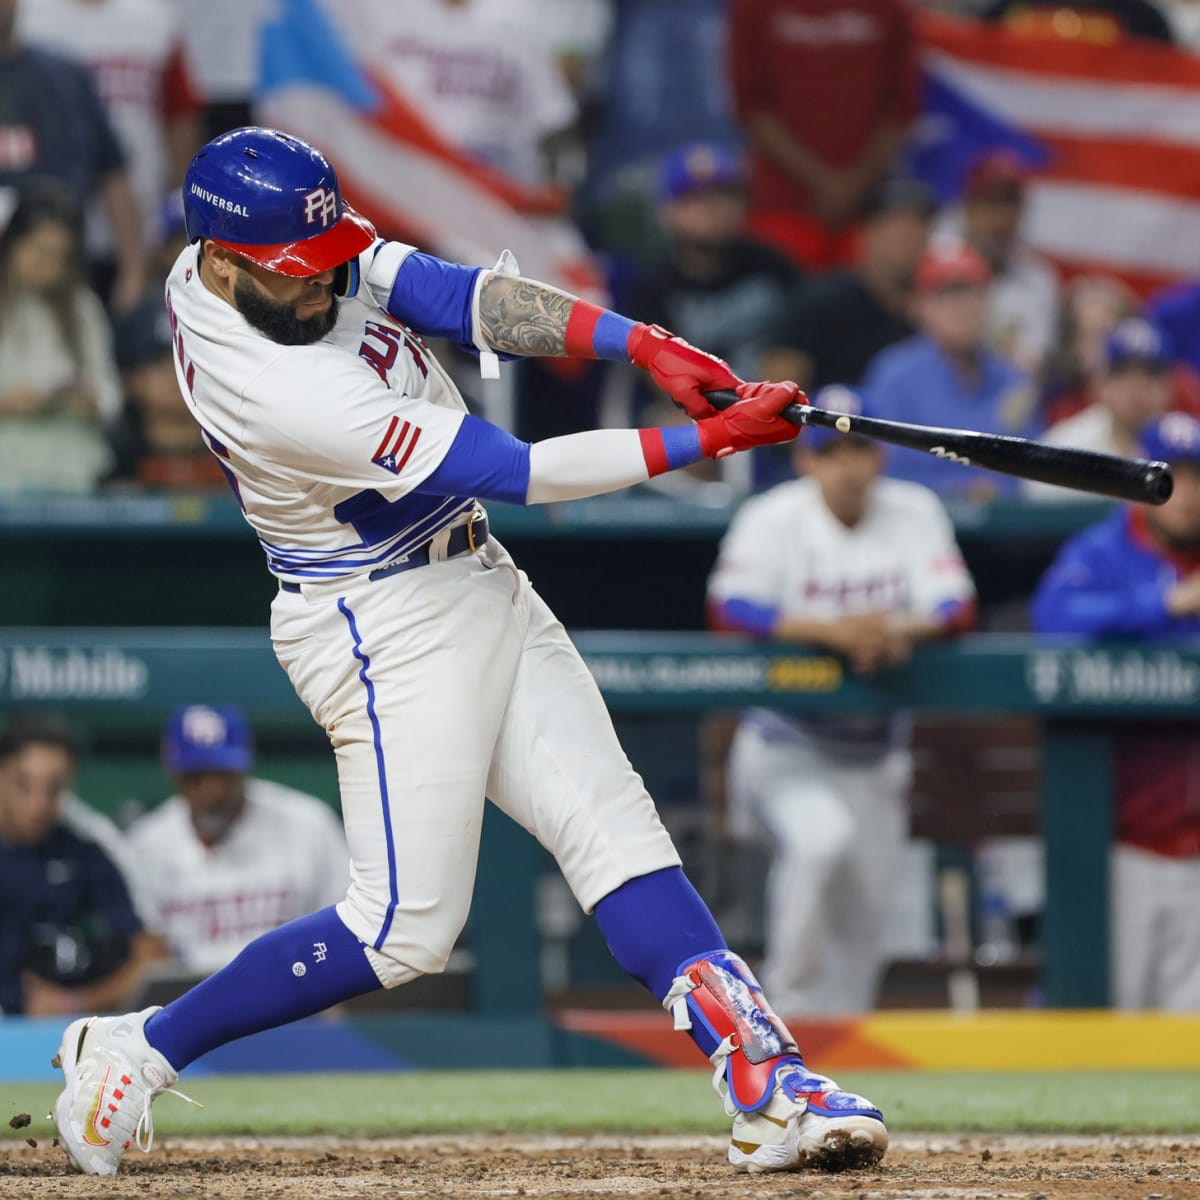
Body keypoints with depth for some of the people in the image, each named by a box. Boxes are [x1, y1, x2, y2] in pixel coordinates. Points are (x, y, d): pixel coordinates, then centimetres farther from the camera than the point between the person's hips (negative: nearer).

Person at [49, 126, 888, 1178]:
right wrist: (705, 440, -23)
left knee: (612, 826, 0)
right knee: (405, 930, -6)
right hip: (389, 628, -9)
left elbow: (461, 297, -8)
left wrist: (644, 346, -21)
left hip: (481, 586, 9)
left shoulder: (294, 253, -6)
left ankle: (766, 1084, -5)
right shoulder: (276, 391, -30)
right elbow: (521, 472, -26)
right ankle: (136, 1052, 8)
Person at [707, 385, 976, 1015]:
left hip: (874, 748, 5)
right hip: (786, 744, -4)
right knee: (820, 839, -31)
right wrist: (831, 631, -36)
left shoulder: (914, 511, -1)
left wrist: (903, 630, -31)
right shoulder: (772, 518, -11)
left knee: (864, 916, 8)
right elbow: (730, 607, -24)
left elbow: (957, 605, -8)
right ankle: (791, 999, -15)